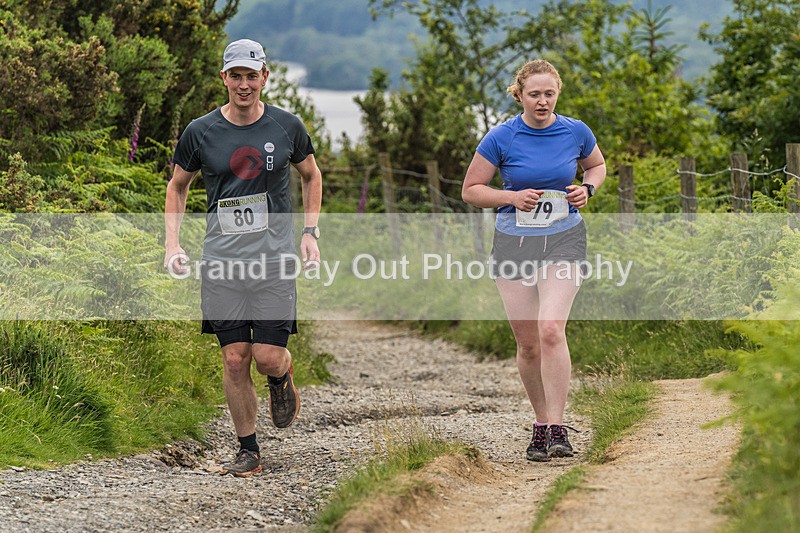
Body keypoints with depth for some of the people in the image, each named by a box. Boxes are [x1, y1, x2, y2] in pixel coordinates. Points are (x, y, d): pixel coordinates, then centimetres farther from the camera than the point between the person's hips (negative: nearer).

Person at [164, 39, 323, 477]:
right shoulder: (200, 132, 1)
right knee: (235, 360, -1)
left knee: (268, 357, -8)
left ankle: (283, 377, 29)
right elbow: (177, 186, 15)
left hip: (274, 259, -1)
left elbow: (311, 176, 18)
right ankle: (248, 451, 13)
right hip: (221, 260, 1)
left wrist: (310, 233, 8)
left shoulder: (287, 127, 1)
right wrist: (172, 244, 3)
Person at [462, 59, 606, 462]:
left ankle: (557, 429, -18)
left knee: (551, 330, -20)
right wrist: (514, 198, -14)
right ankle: (541, 423, 22)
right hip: (514, 243, 1)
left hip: (563, 241, -1)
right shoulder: (501, 138, -6)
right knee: (528, 343, 3)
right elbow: (471, 190, 1)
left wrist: (587, 189, -1)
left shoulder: (576, 132, 0)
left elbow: (597, 165, 21)